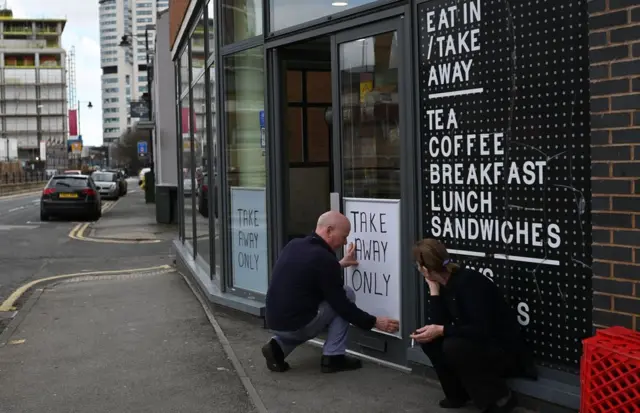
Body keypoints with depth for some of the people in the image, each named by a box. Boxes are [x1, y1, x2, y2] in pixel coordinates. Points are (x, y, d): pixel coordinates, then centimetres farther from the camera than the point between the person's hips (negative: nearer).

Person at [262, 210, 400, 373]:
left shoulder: (294, 245, 9)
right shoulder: (324, 258, -14)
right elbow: (341, 304, -11)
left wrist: (340, 264, 33)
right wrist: (375, 322, -3)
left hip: (275, 322, 8)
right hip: (297, 325, -8)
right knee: (347, 294, 5)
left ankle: (278, 346, 13)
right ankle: (332, 357, 6)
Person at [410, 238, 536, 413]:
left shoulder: (468, 281, -25)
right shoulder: (444, 284, 0)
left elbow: (482, 329, -32)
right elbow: (440, 323, -7)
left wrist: (441, 330, -31)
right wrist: (433, 289, -12)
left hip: (504, 349, -8)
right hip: (478, 343, 8)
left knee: (453, 346, -30)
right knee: (430, 342, -8)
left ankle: (500, 397, -11)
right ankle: (458, 393, 9)